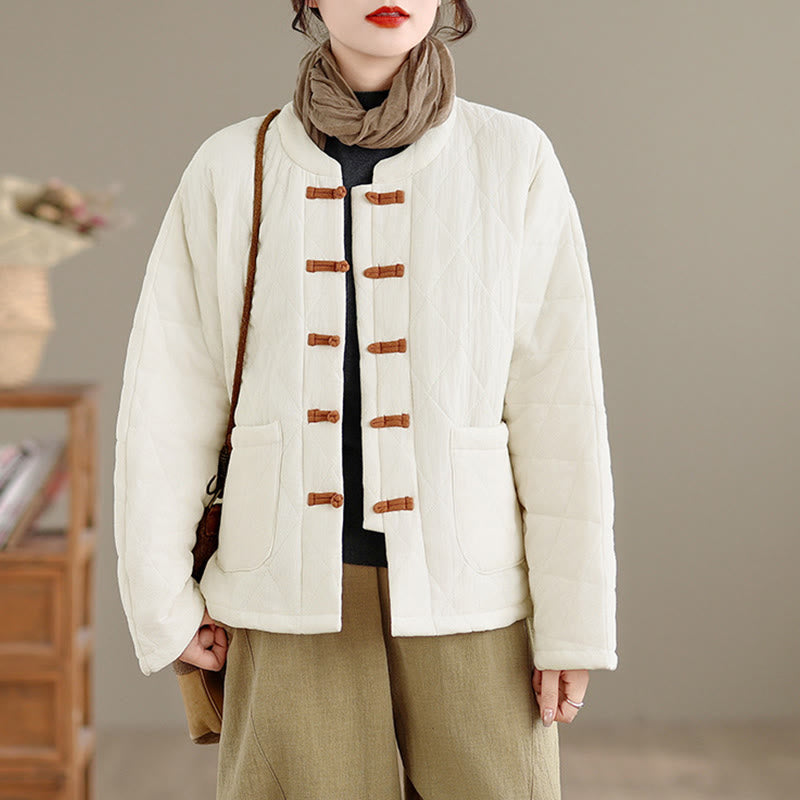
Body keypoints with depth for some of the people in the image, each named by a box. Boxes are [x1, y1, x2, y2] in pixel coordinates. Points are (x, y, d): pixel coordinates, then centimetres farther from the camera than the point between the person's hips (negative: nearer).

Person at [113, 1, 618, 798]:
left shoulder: (514, 160, -4)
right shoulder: (232, 169, -1)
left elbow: (558, 405, -5)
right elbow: (169, 402, 2)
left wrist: (574, 623, -5)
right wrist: (162, 604, 1)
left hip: (466, 584, 0)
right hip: (300, 584, 1)